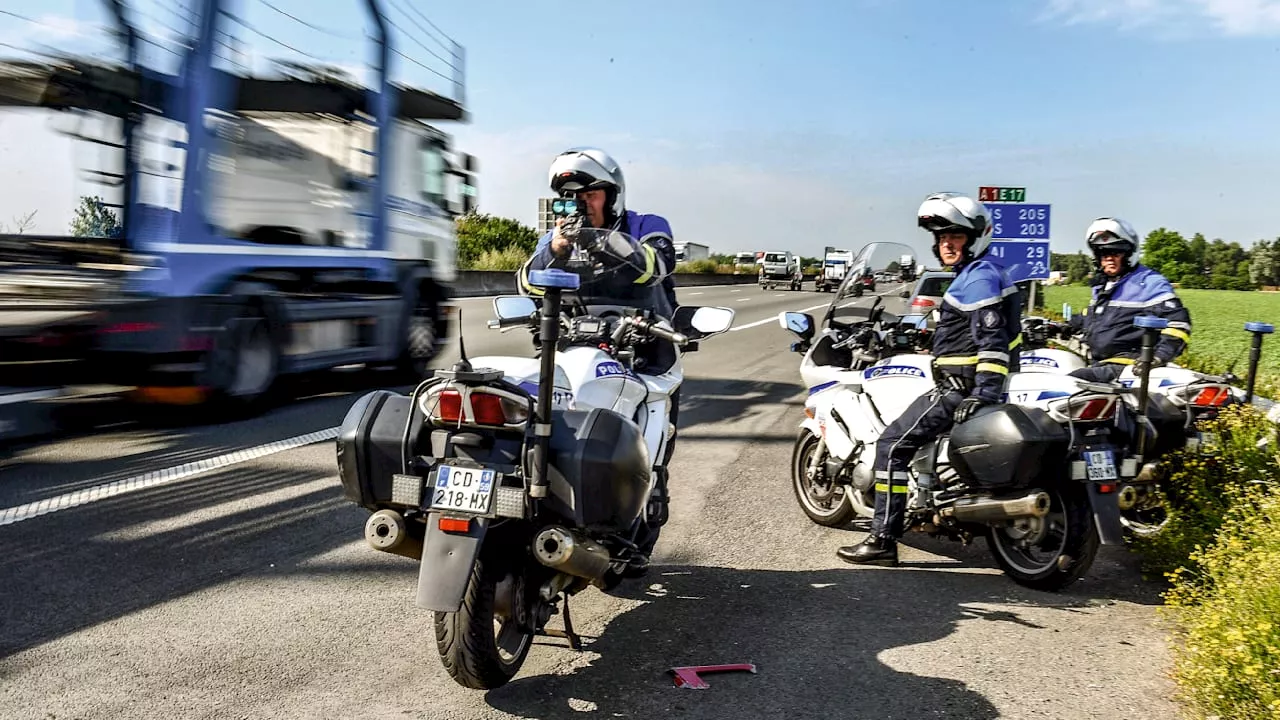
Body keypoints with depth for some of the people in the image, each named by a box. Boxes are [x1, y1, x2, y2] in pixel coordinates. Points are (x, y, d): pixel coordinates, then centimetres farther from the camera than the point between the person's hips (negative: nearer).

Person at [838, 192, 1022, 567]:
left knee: (892, 444, -11)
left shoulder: (979, 276, -13)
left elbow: (992, 341, -23)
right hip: (968, 382, 11)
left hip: (964, 387, -11)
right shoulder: (977, 273, 18)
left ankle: (882, 540, -10)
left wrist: (983, 393, -28)